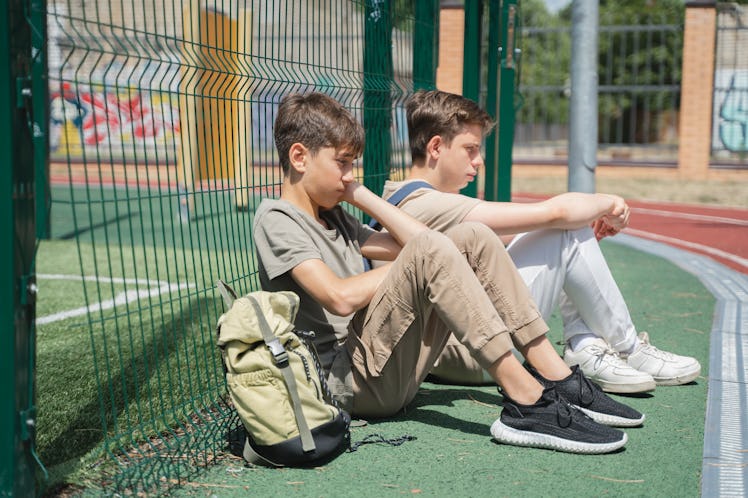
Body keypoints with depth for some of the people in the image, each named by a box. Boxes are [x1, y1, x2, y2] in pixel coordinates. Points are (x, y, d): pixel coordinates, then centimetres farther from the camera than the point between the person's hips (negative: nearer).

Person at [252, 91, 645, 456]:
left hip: (390, 371, 9)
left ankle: (557, 379, -5)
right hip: (351, 382, -9)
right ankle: (524, 404, -30)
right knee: (429, 250, -28)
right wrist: (412, 266, -6)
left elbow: (417, 240, 16)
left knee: (473, 237, 2)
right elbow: (340, 297, -20)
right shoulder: (275, 219, -5)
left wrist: (360, 196, 14)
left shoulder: (334, 216, 22)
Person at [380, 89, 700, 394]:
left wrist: (593, 216, 8)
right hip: (471, 354, -10)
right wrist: (608, 203, 0)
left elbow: (494, 238, 16)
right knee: (570, 234, -9)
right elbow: (553, 212, -20)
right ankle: (630, 351, 4)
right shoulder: (428, 205, -20)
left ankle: (584, 346, 2)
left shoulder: (397, 202, 13)